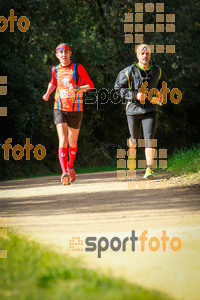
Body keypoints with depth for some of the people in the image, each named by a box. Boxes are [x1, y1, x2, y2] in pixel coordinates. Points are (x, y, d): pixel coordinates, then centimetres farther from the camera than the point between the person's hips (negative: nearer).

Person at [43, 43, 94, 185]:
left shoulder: (78, 68, -4)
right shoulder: (56, 69, 7)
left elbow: (90, 85, -4)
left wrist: (79, 89, -23)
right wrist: (47, 93, 11)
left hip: (76, 110, -1)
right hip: (60, 109, 1)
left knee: (72, 143, 13)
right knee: (63, 141, -16)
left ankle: (70, 166, 41)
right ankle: (64, 173, -24)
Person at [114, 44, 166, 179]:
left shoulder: (157, 71, 4)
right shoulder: (129, 71, -7)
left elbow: (162, 80, 27)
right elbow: (119, 89, -7)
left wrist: (160, 93, 8)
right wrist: (135, 95, -18)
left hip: (150, 109, 1)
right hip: (133, 109, -1)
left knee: (149, 139, -14)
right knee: (135, 138, 14)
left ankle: (149, 169, -17)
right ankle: (132, 153, 50)